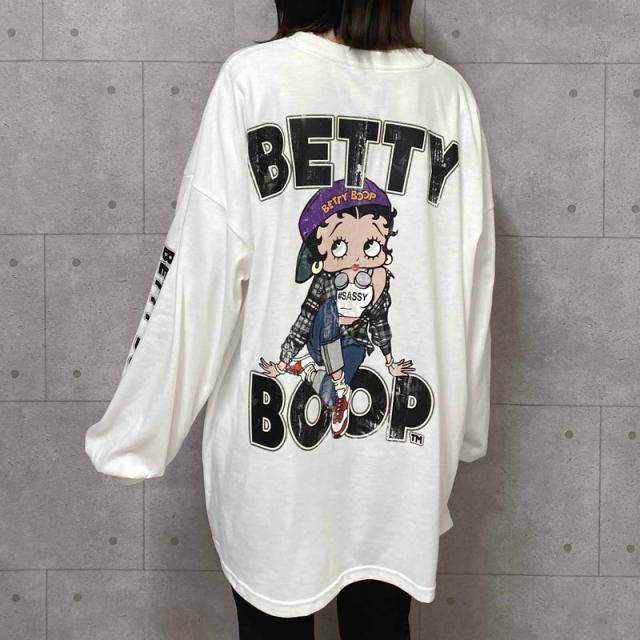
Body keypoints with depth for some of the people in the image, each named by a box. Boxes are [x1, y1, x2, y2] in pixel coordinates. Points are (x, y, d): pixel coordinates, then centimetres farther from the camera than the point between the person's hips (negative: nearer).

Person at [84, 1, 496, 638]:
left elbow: (200, 272, -12)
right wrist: (463, 426, 14)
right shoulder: (449, 90, 0)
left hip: (277, 450, -2)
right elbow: (472, 282, 1)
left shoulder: (254, 77, -9)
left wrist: (138, 433, -2)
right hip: (401, 450, 3)